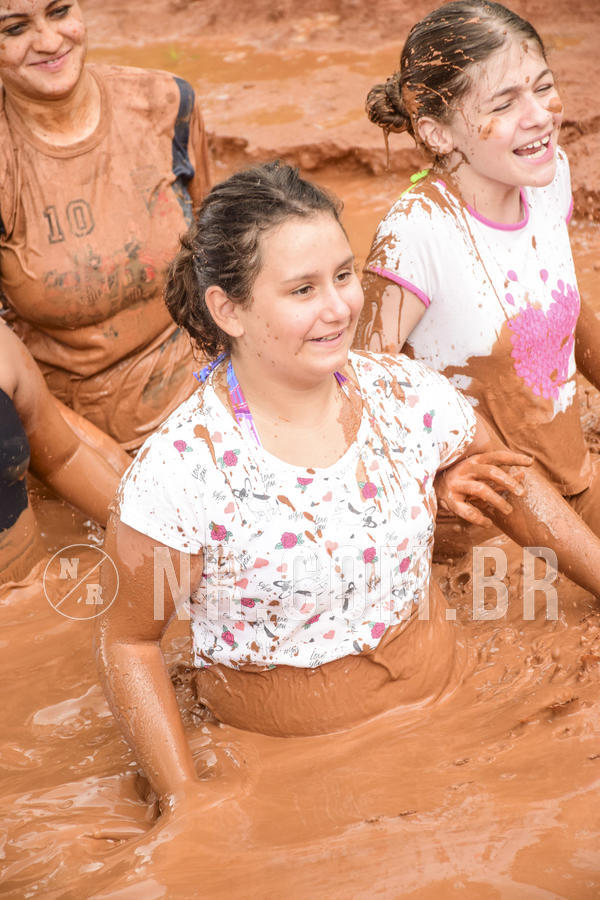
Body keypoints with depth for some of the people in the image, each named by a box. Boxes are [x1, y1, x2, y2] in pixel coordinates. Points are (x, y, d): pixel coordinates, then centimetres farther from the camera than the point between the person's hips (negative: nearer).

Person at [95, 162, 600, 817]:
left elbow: (517, 487, 13)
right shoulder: (180, 470, -19)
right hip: (286, 760, -3)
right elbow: (127, 640, -7)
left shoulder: (410, 397, -6)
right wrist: (185, 800, -12)